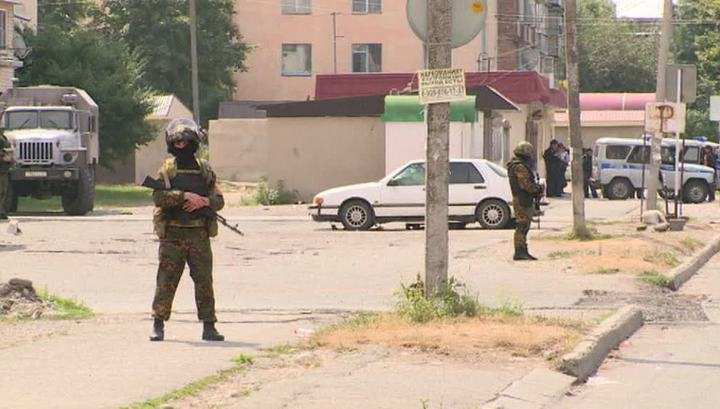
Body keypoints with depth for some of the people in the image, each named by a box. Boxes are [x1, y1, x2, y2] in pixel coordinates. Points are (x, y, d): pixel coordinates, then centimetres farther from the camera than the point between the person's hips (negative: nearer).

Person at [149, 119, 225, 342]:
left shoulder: (205, 170, 11)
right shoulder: (167, 170, 4)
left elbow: (219, 200, 10)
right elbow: (159, 198, -10)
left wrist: (204, 201, -10)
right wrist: (185, 196, -18)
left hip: (199, 234, 2)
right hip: (172, 234, -2)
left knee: (204, 280, 1)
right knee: (166, 281, -1)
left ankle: (209, 326, 5)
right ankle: (158, 324, 6)